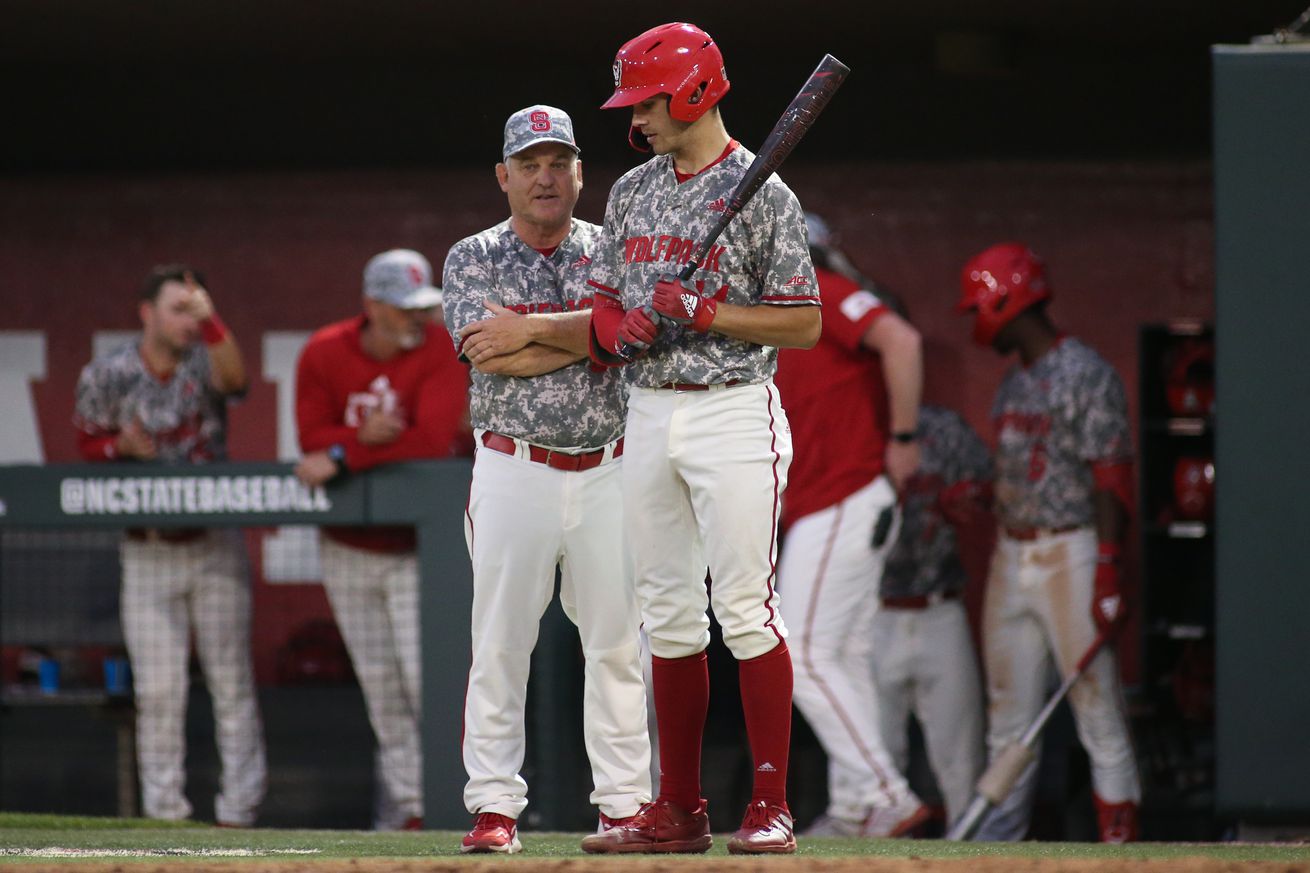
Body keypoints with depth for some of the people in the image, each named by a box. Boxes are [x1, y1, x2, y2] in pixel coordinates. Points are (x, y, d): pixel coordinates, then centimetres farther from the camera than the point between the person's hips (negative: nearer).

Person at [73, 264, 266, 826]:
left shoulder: (204, 361, -7)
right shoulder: (106, 376, -4)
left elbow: (234, 377, -30)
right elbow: (88, 443, 8)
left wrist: (210, 321, -45)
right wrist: (123, 446, -13)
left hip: (215, 547, 0)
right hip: (148, 552, 0)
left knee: (231, 679, 1)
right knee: (157, 689, 1)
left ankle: (238, 811, 6)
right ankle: (163, 812, 8)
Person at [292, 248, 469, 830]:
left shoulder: (440, 353, -12)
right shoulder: (323, 355, -4)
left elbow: (433, 439, -24)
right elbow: (312, 438, -10)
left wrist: (343, 456, -26)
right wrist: (365, 438, -28)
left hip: (416, 545, -3)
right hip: (348, 545, 3)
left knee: (426, 673, -13)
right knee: (379, 682, 8)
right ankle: (404, 795, 17)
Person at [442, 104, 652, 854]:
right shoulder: (473, 258, 5)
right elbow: (487, 354, -12)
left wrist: (530, 329, -14)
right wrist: (585, 334, -11)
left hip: (608, 472, 2)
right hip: (515, 472, -2)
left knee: (617, 642, 2)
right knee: (500, 643, -5)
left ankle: (625, 803, 6)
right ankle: (495, 806, -2)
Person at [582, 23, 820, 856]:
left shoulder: (761, 194, -6)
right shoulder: (633, 192, 13)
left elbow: (805, 323, -9)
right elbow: (604, 305, 17)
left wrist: (704, 312, -17)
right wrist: (620, 330, -6)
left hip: (733, 413, -6)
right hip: (649, 413, 6)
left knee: (744, 604, -10)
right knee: (668, 611, 7)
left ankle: (771, 806, -6)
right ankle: (680, 810, 12)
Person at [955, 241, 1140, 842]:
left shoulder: (1085, 375, -9)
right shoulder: (1013, 384, 17)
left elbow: (1111, 478, -15)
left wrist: (1108, 578, -21)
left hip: (1070, 555, -8)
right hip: (1011, 559, 8)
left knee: (1097, 710, -7)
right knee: (1009, 716, 9)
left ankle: (1119, 842, -6)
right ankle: (998, 844, 12)